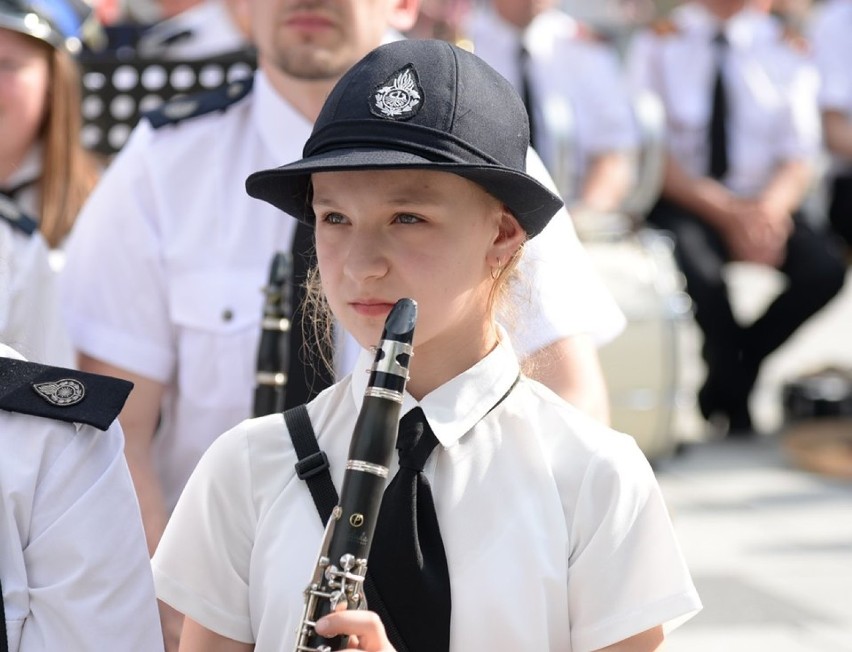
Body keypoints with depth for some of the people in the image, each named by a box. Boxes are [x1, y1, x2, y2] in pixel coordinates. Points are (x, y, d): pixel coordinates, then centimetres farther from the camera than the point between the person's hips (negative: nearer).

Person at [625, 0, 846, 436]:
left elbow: (799, 155, 0)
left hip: (764, 205, 3)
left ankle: (723, 389, -5)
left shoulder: (784, 48, 5)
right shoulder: (657, 44, -2)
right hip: (680, 203, -3)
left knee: (824, 268, -25)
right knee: (700, 267, -35)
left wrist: (772, 208, -23)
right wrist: (726, 212, -23)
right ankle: (736, 411, -9)